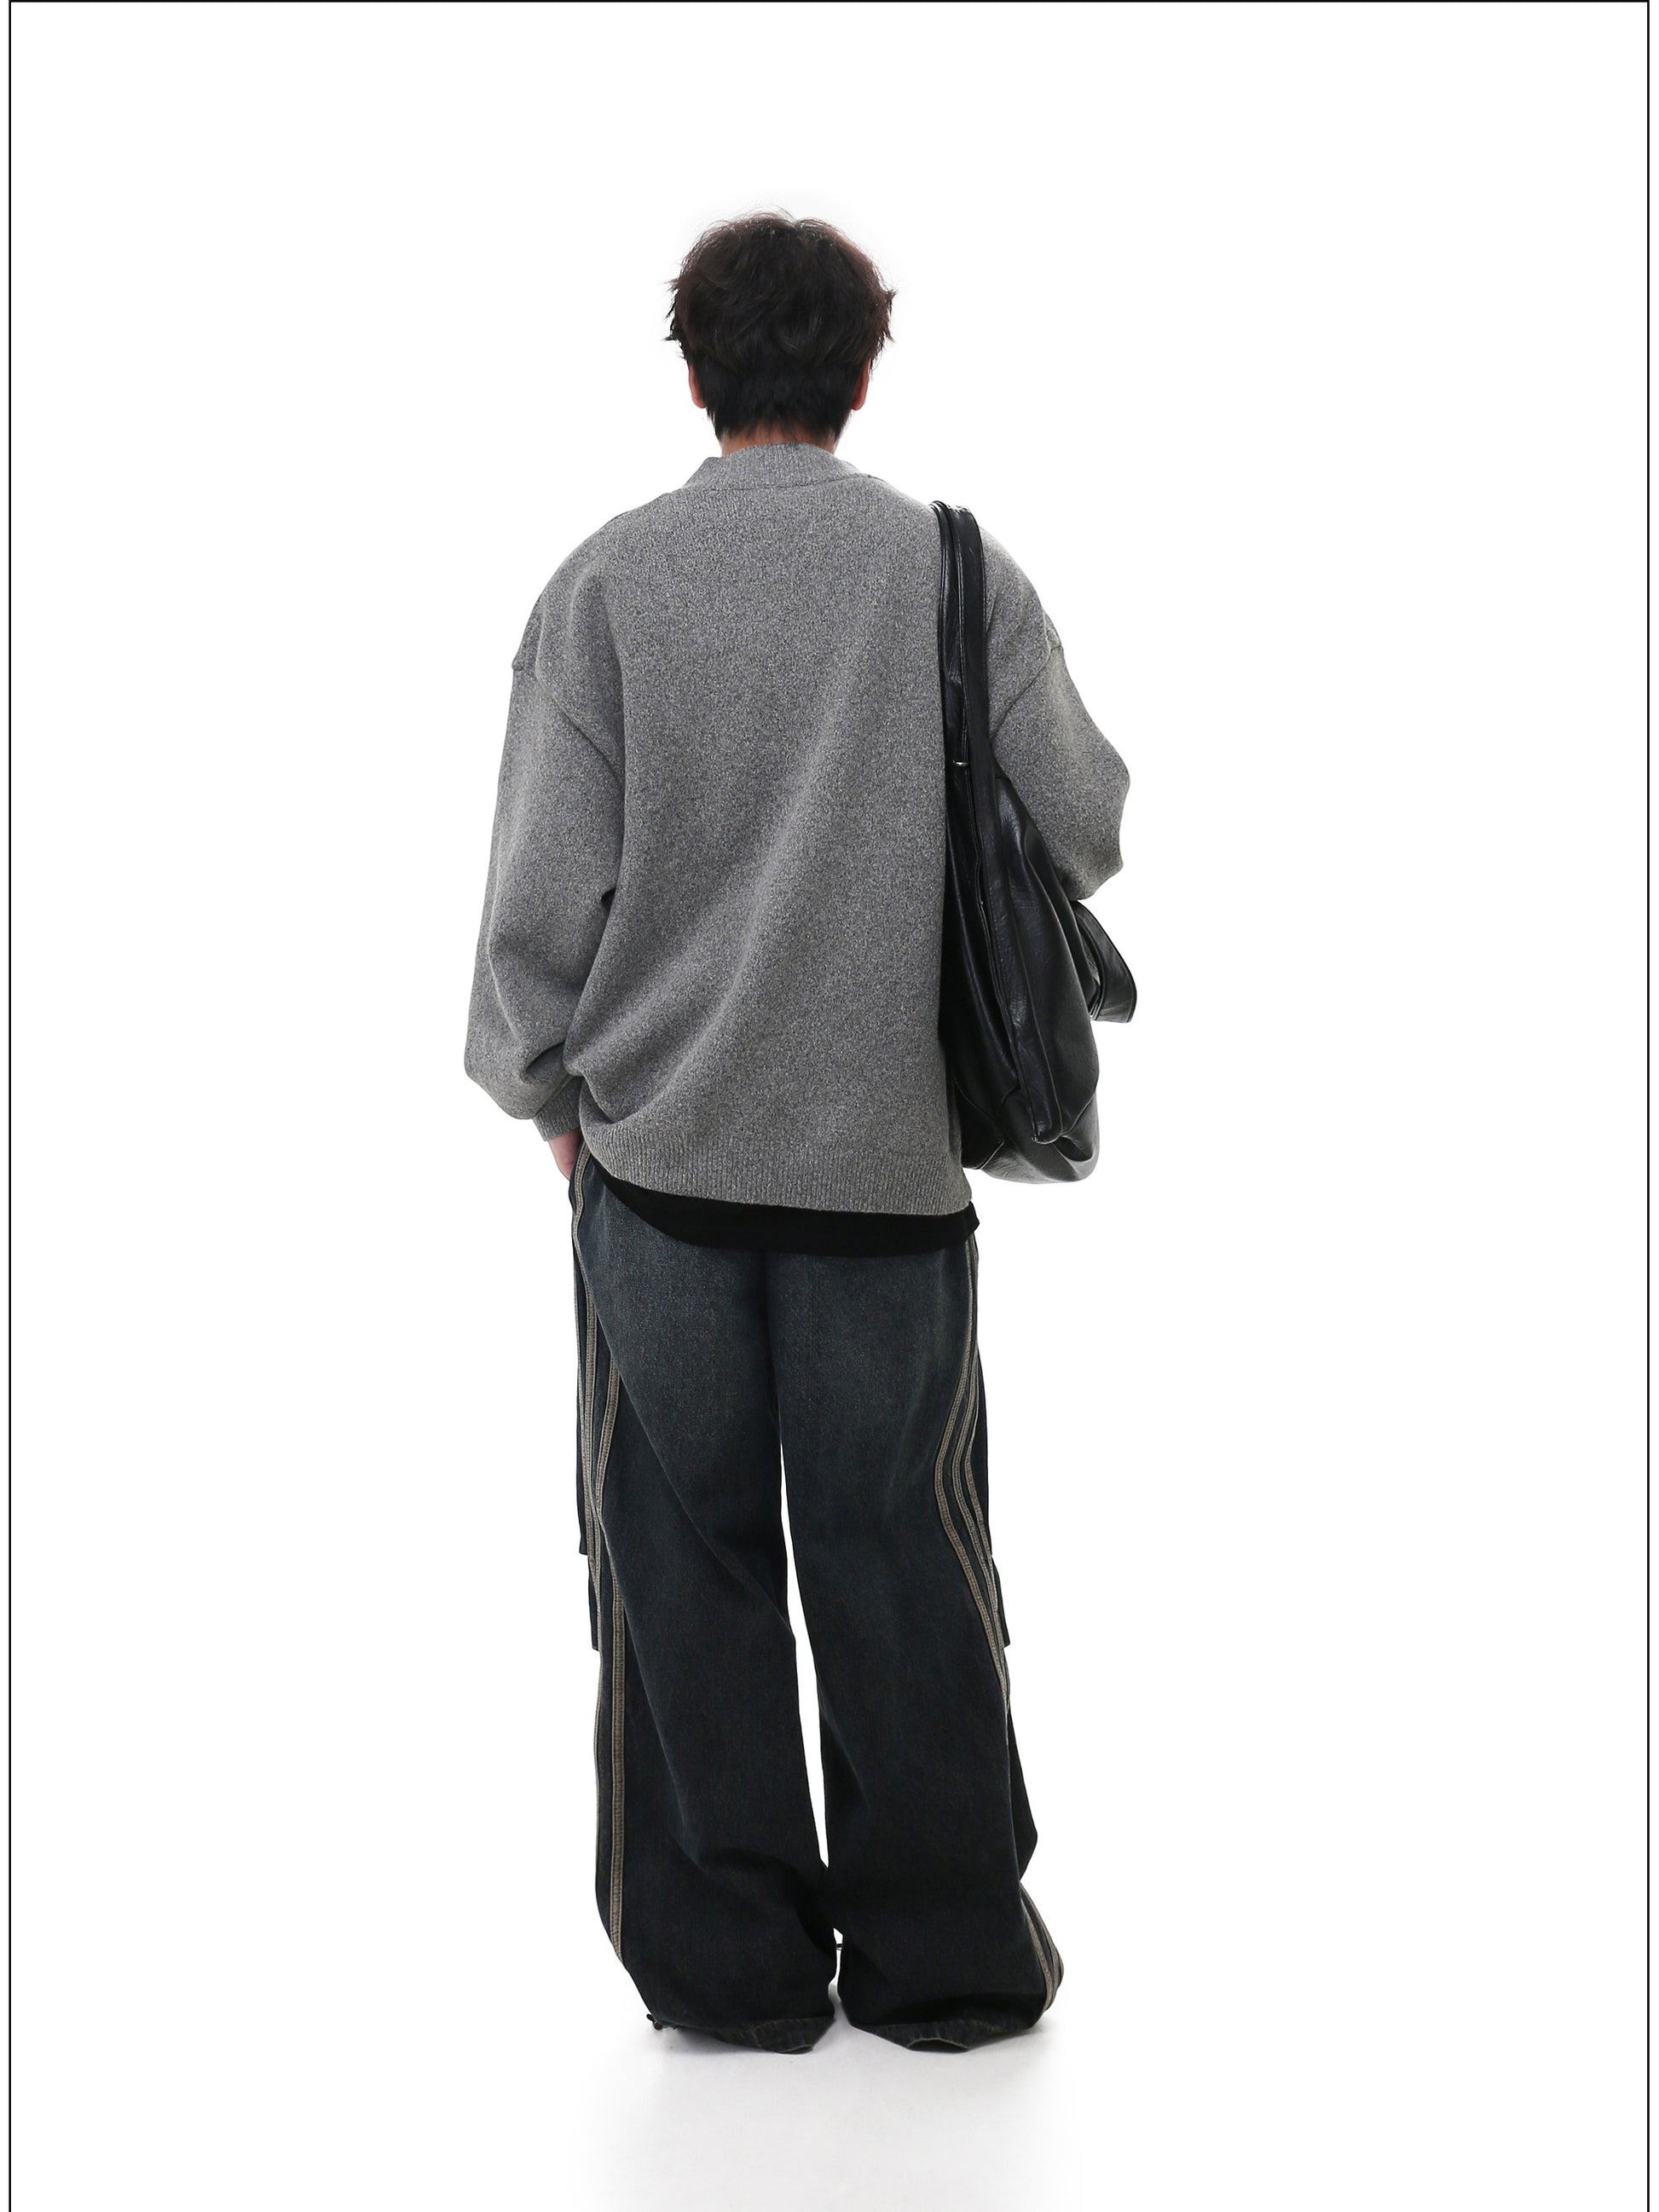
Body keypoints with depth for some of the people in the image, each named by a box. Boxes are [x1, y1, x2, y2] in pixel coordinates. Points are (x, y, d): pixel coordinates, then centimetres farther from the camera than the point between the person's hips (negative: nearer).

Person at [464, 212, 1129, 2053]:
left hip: (662, 1145, 0)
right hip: (890, 1147, 1)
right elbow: (1083, 832, 0)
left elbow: (546, 883, -4)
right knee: (898, 1554, 10)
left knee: (686, 1558, 9)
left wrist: (548, 1086, 10)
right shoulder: (960, 571, -3)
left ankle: (727, 1955, 17)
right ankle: (939, 1950, 18)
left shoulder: (611, 580, -4)